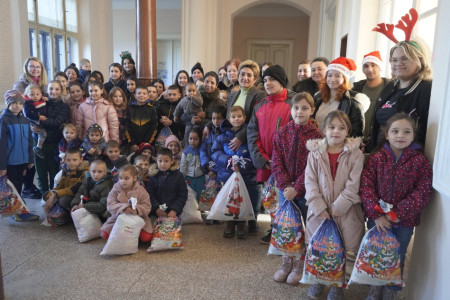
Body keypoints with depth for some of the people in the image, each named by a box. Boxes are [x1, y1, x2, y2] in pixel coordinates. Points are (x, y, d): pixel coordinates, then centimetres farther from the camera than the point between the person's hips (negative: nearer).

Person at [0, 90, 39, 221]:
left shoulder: (25, 120, 7)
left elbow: (29, 141, 12)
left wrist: (30, 160, 10)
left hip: (22, 161, 6)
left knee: (18, 186, 15)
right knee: (13, 188, 4)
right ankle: (22, 213, 10)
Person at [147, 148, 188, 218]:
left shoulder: (178, 176, -1)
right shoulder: (153, 176, 3)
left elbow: (183, 195, -4)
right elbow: (150, 194, -1)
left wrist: (175, 210, -14)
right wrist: (156, 208, -14)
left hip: (173, 213, -1)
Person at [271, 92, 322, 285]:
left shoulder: (316, 135, -7)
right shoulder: (282, 133, 2)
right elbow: (276, 162, -1)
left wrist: (297, 188, -17)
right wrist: (285, 185, -13)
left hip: (305, 189, -2)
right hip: (285, 188, 3)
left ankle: (300, 265, 24)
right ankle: (287, 263, 27)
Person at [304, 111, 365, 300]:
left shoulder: (355, 154, -7)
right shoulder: (315, 152, -3)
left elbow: (353, 186, -11)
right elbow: (310, 182, -5)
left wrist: (336, 208, -14)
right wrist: (320, 208, -12)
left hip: (345, 211, -1)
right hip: (319, 210, 2)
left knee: (343, 249, 7)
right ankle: (318, 281, 36)